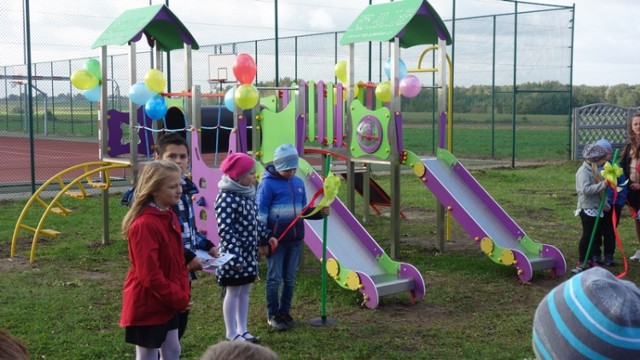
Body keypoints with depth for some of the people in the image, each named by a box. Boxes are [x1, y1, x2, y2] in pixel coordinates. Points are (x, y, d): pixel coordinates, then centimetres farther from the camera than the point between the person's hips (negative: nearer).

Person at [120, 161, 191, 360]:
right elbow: (150, 275, -26)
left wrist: (183, 294, 4)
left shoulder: (169, 216, 4)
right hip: (147, 304, -9)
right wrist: (179, 298, -17)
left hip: (167, 303, 9)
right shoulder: (144, 225, -25)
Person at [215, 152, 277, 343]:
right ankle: (231, 334, 14)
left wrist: (267, 236, 19)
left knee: (245, 291, 15)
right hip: (236, 255, -9)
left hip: (249, 252, 9)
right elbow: (225, 230, -24)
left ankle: (242, 330, 26)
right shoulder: (227, 199, -20)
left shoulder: (247, 194, 9)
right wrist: (235, 256, -28)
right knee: (233, 292, 2)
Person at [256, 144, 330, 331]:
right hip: (276, 240, -5)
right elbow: (261, 214, -11)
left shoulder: (298, 183, 8)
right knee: (274, 278, 3)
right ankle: (273, 315, 14)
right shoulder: (268, 184, -10)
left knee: (290, 278, 12)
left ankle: (285, 312, 23)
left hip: (295, 239, 5)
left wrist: (319, 212, -2)